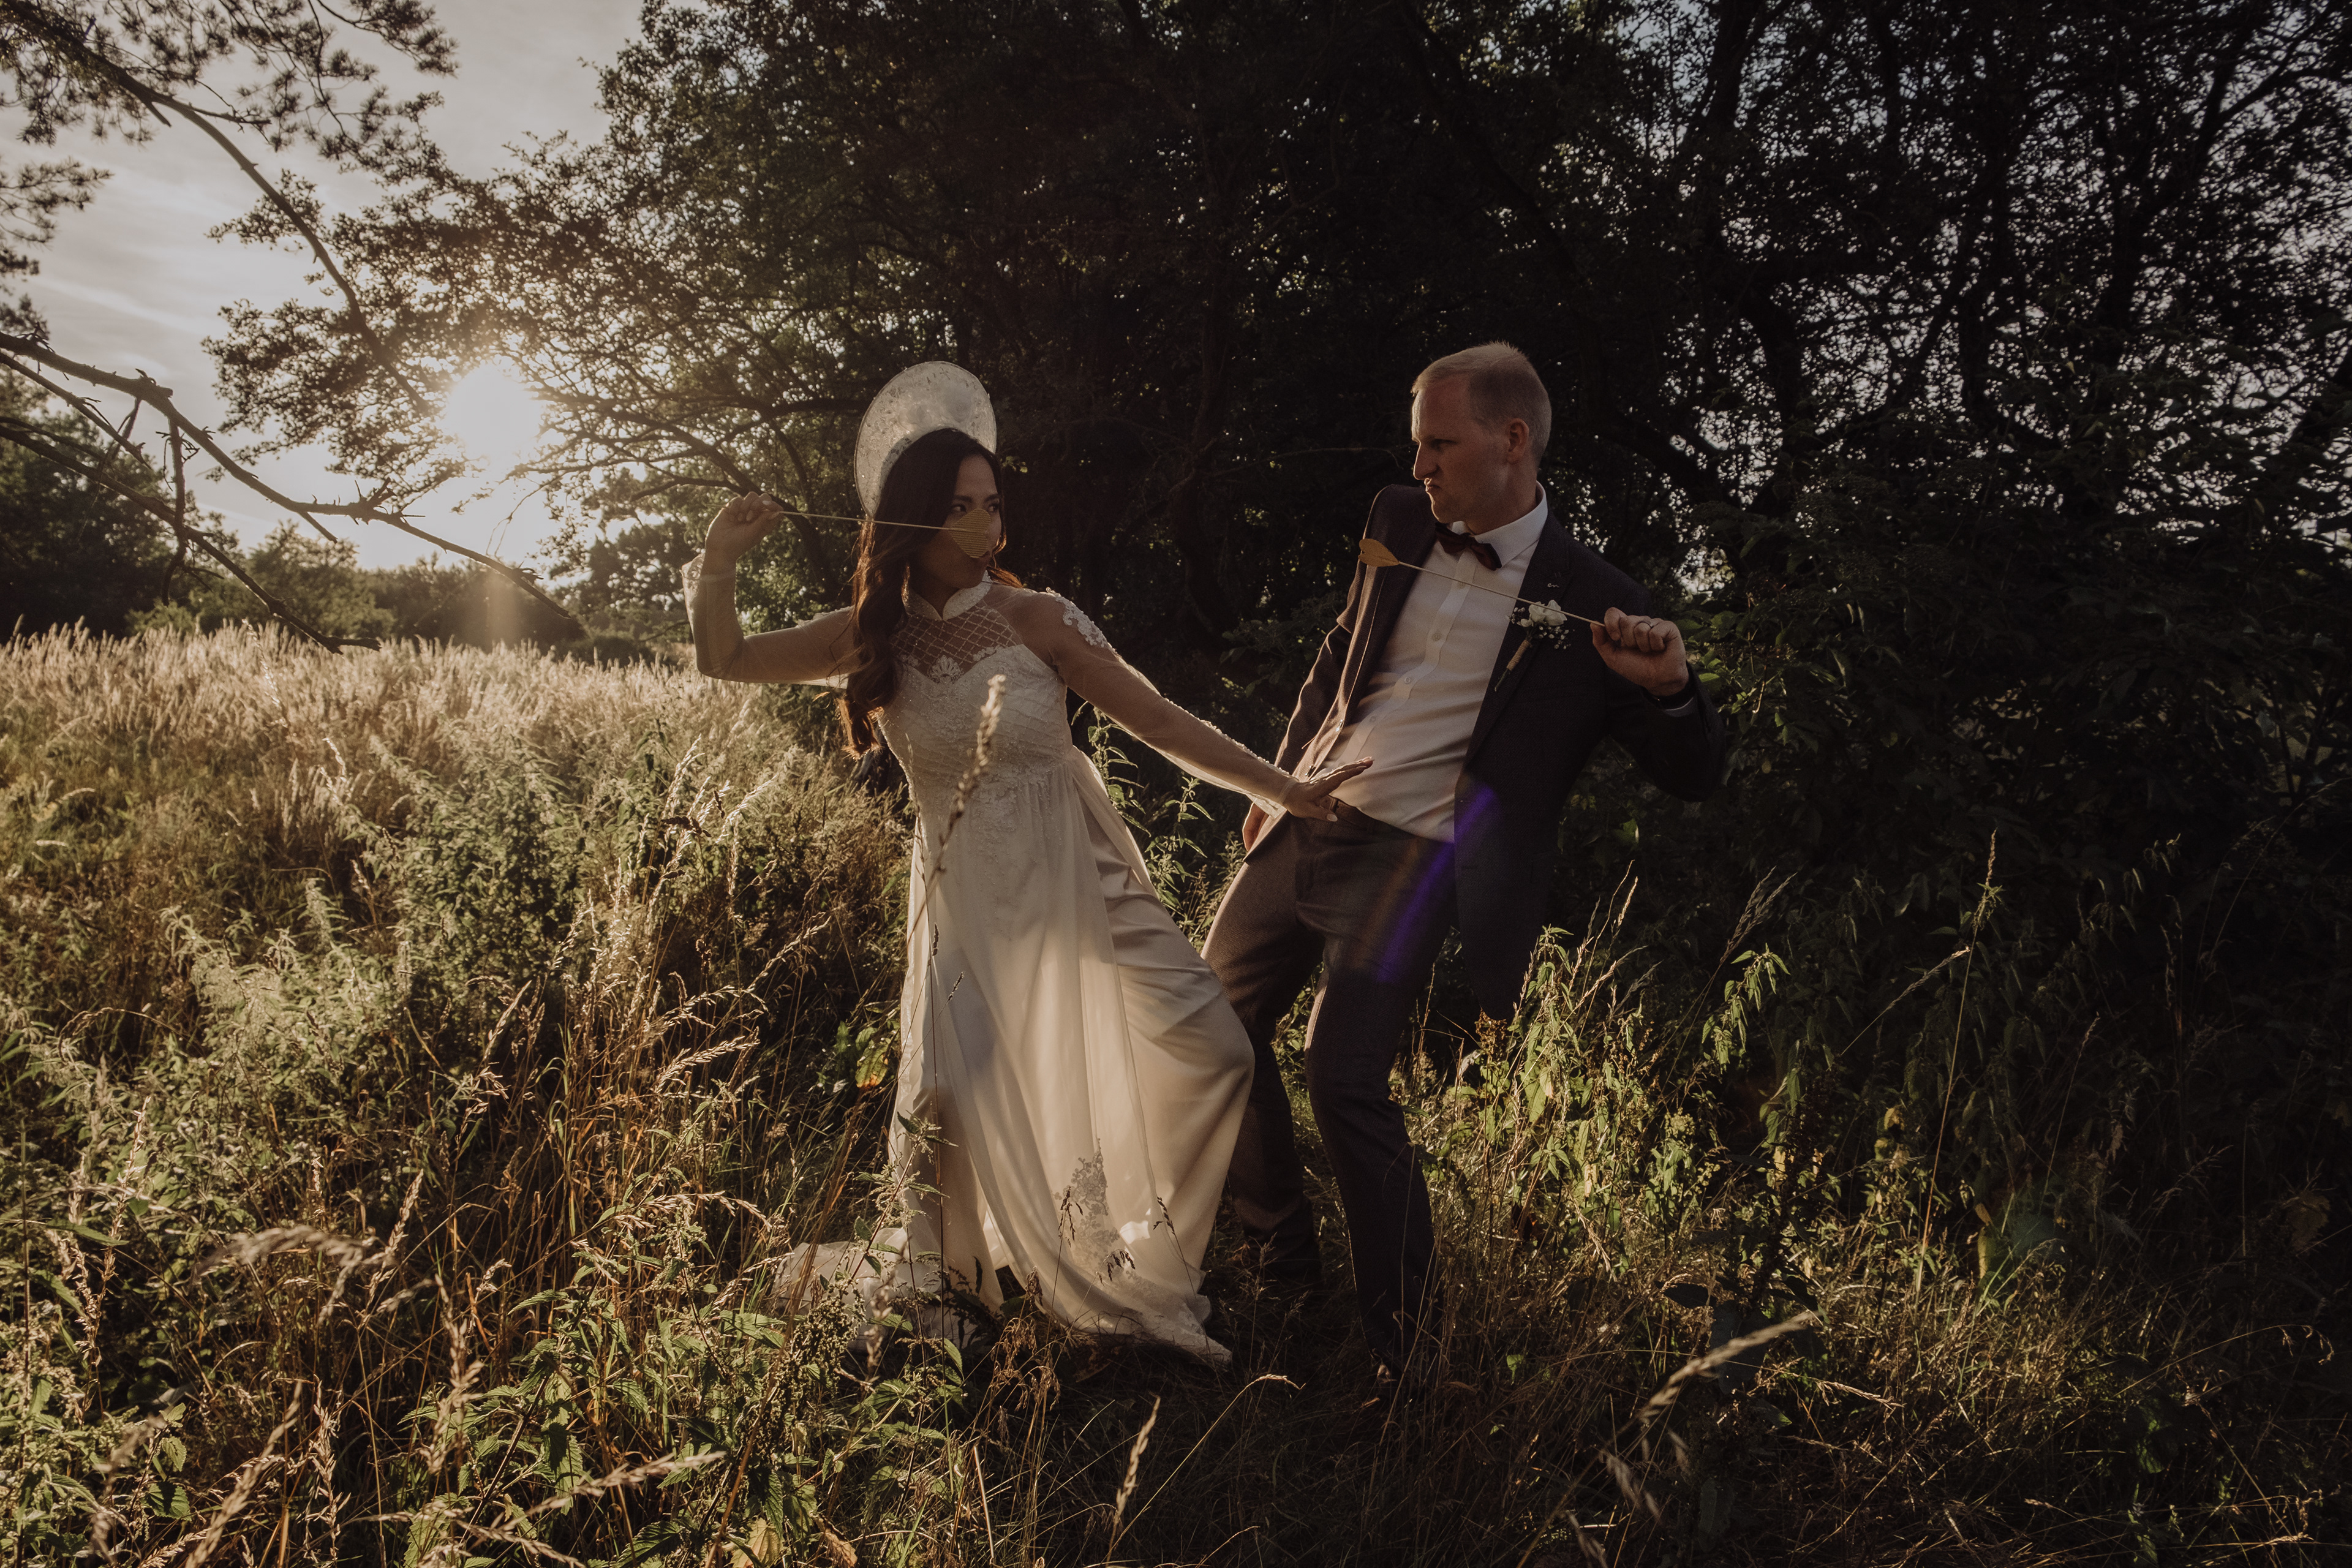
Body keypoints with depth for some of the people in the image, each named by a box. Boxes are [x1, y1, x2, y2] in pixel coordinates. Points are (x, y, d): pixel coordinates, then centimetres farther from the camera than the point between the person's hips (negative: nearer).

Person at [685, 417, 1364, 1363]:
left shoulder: (1033, 619, -8)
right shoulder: (876, 636, -1)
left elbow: (1158, 720, -7)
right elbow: (727, 660, 5)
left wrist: (1280, 790, -9)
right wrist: (719, 562, -12)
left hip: (1079, 879, 0)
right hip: (965, 895, 0)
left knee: (1210, 1048, -8)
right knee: (950, 1087, -9)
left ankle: (1154, 1249, 16)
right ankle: (930, 1264, 25)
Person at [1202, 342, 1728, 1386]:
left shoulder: (1590, 606, -8)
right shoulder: (1398, 525, 5)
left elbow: (1692, 778, -3)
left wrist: (1671, 690, -24)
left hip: (1409, 861, -6)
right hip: (1301, 827, 7)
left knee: (1344, 1078, -17)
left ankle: (1405, 1342, 3)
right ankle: (1280, 1256, 36)